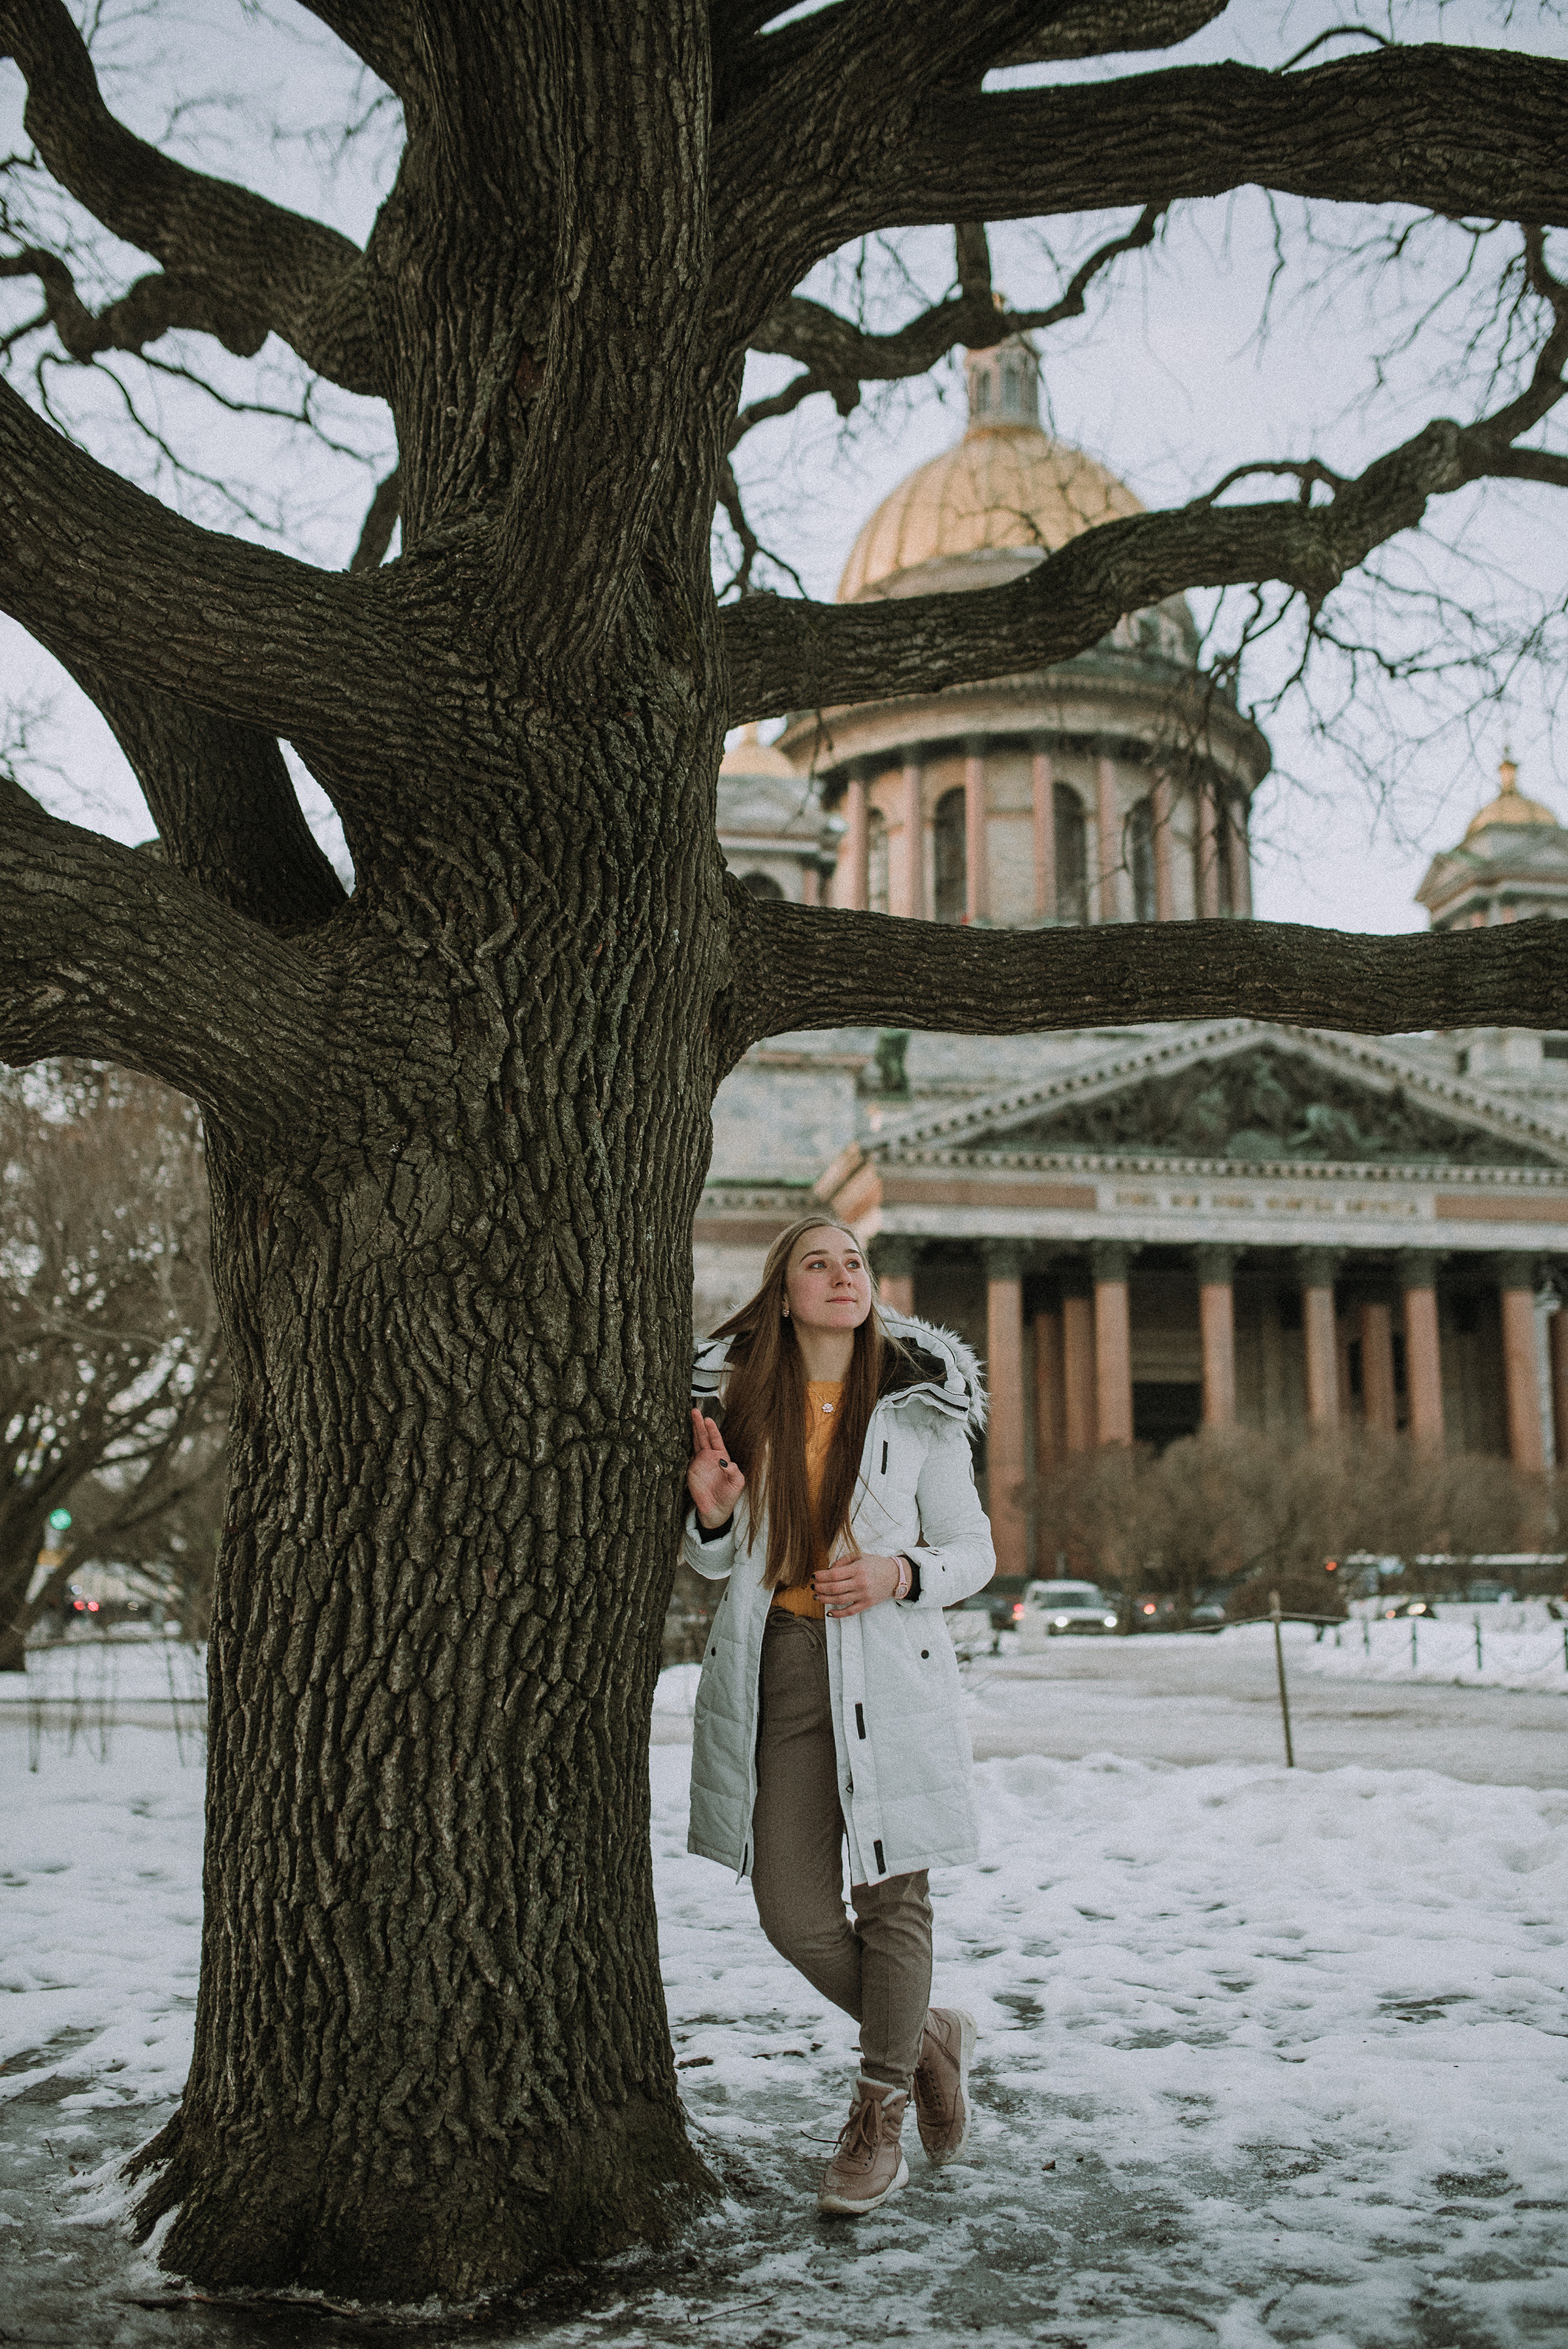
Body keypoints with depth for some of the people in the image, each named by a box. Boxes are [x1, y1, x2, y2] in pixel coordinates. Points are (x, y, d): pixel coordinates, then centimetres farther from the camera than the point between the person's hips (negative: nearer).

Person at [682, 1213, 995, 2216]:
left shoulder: (920, 1405, 0)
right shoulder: (741, 1401, 6)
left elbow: (974, 1550, 4)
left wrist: (898, 1574, -15)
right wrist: (712, 1510, -8)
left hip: (889, 1668, -2)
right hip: (775, 1663, 2)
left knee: (890, 1894, 2)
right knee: (793, 1913, 2)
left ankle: (880, 2116, 23)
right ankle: (929, 2037, 30)